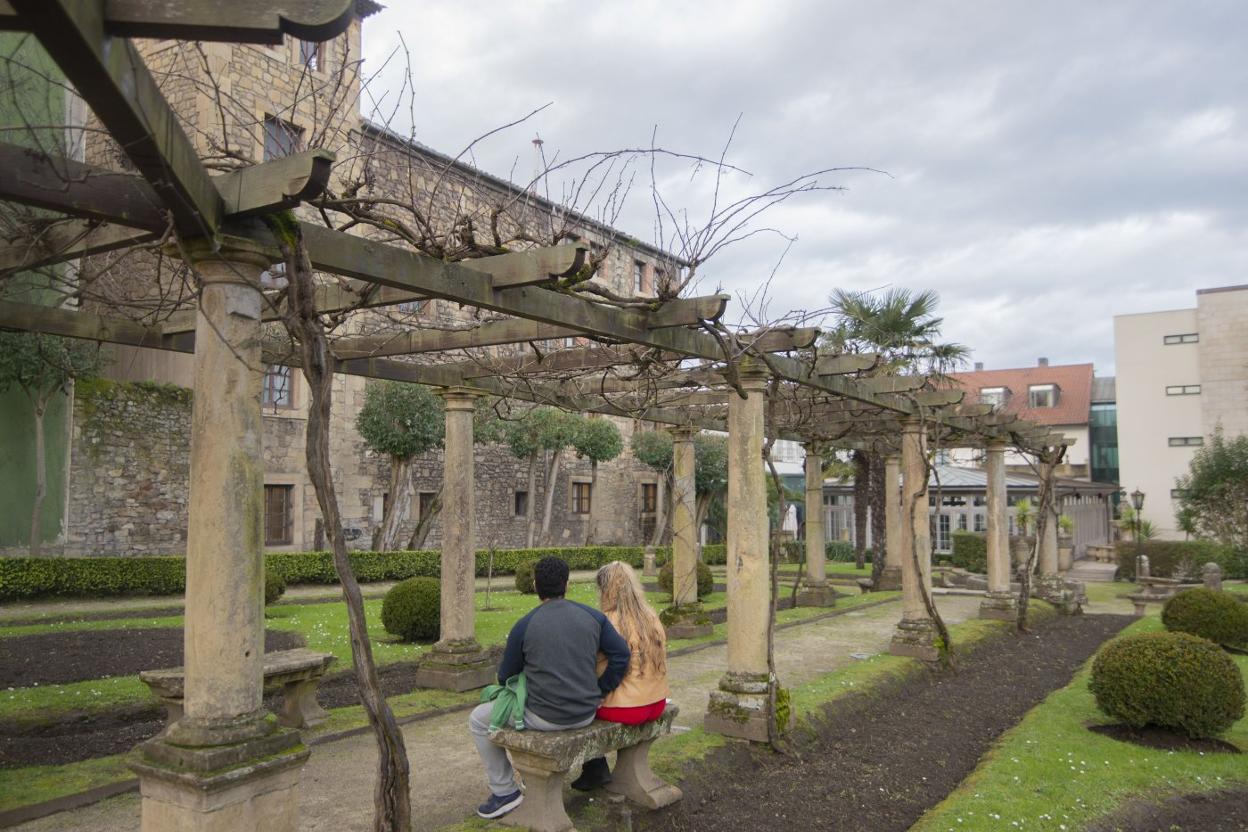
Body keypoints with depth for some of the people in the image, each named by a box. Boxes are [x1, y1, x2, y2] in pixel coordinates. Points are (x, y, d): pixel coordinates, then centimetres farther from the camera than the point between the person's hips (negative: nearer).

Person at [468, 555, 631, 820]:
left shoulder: (524, 626, -10)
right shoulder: (592, 616, -2)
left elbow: (506, 676, 2)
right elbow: (621, 655, -3)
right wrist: (600, 693, 5)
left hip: (545, 716, -5)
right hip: (586, 714, 5)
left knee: (478, 720, 17)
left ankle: (505, 791, 18)